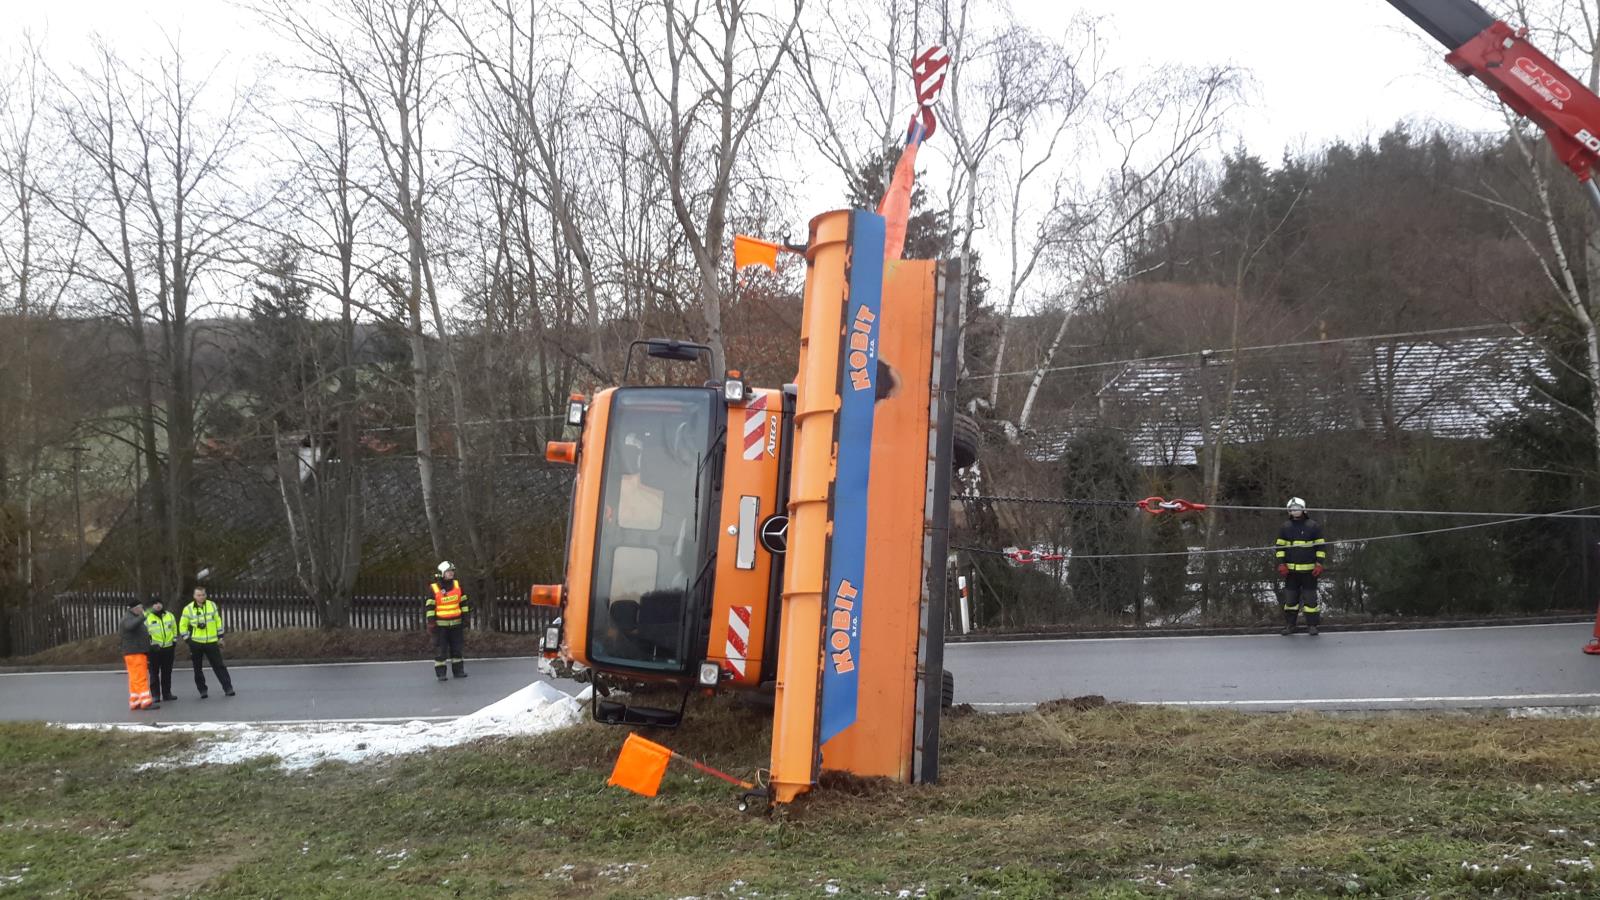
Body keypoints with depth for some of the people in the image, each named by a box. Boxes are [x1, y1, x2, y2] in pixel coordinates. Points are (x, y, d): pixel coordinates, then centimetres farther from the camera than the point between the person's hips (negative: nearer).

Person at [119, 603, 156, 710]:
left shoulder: (135, 618, 19)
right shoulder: (128, 619, -14)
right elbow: (130, 626, -39)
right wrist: (142, 617, -46)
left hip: (138, 653, 10)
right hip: (134, 654, -10)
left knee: (135, 679, 11)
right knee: (140, 678, -12)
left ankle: (135, 702, 13)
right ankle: (146, 702, -14)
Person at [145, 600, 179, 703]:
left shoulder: (170, 616, 11)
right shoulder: (147, 617, -2)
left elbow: (174, 630, 18)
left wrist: (174, 642, 13)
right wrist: (149, 643, -10)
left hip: (168, 648, 4)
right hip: (154, 649, -4)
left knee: (167, 672, 8)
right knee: (154, 673, -2)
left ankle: (167, 693, 15)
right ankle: (155, 695, 2)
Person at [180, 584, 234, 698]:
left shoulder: (212, 606, 2)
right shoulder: (188, 609, -3)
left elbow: (218, 621, 10)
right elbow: (183, 625, 5)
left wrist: (220, 637, 8)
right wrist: (187, 640, -3)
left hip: (212, 642, 0)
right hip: (196, 643, 0)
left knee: (219, 665, -1)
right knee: (198, 668, 6)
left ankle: (228, 688, 1)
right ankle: (202, 690, 17)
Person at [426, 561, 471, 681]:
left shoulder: (457, 586, 4)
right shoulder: (434, 588, -9)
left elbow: (463, 603, 11)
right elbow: (430, 607, -7)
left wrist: (465, 618, 8)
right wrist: (431, 622, -12)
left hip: (456, 623, 4)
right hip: (440, 624, -4)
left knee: (457, 648, 8)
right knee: (440, 649, -2)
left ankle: (458, 671, 17)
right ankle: (440, 673, 3)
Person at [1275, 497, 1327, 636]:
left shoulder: (1313, 526, 0)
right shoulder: (1285, 527, 7)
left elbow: (1321, 546, 2)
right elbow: (1280, 547, 9)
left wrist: (1319, 564, -7)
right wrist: (1281, 564, 0)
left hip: (1309, 570, -2)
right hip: (1291, 570, 2)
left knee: (1310, 598, -1)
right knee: (1290, 598, 5)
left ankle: (1312, 625, 7)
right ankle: (1289, 625, 14)